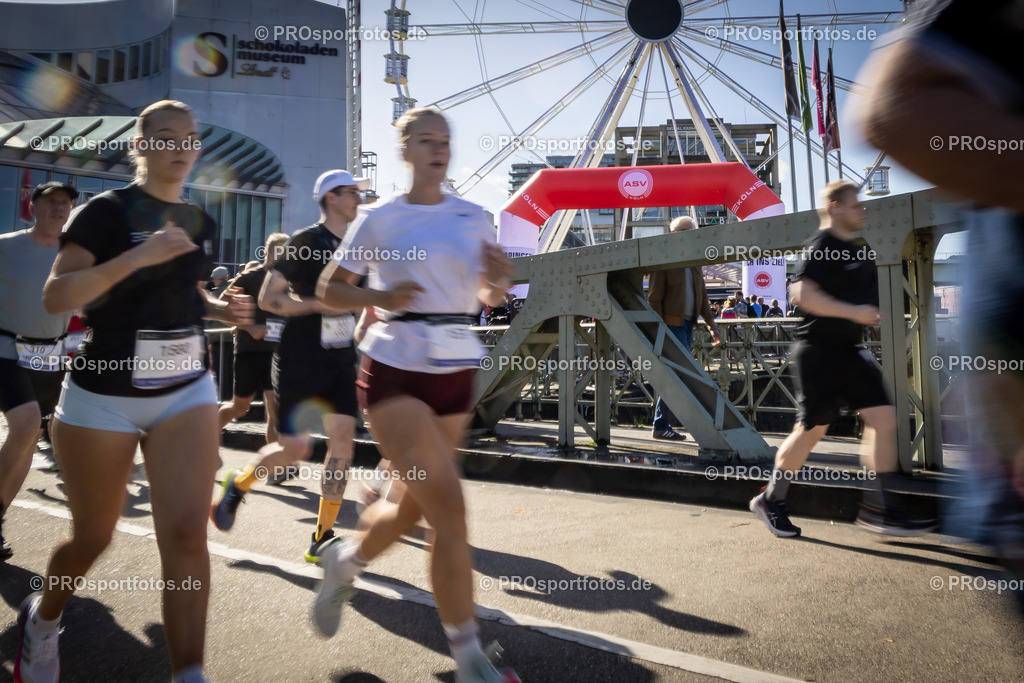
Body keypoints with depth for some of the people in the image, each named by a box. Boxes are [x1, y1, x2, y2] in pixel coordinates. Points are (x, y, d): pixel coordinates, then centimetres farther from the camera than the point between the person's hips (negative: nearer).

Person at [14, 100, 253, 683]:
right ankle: (42, 619, 45)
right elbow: (56, 296, -17)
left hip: (187, 392, 4)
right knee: (93, 538, 12)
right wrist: (139, 256, -28)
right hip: (103, 398, -3)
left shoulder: (201, 223, 9)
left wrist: (220, 308, 3)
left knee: (187, 533, -10)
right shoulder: (108, 211, -8)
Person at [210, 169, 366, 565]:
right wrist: (320, 305, -21)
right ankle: (239, 484, 27)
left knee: (343, 442, -3)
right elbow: (267, 299, -13)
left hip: (339, 361, 6)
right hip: (300, 360, -6)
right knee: (296, 449, -5)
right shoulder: (305, 242, -9)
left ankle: (322, 538, 8)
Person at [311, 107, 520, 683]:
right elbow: (330, 288, 4)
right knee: (449, 509, -14)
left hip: (456, 373, 5)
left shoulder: (474, 217, 9)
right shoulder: (380, 218, 0)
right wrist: (379, 298, -14)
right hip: (395, 369, -4)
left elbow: (491, 298, 14)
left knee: (418, 507, 11)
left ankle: (346, 561, 44)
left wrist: (499, 280, -9)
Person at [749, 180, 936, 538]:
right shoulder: (820, 246, -12)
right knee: (812, 429, -2)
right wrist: (854, 312, -25)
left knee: (884, 418, 1)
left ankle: (879, 509, 7)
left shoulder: (853, 250, 17)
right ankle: (770, 501, 15)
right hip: (819, 351, -9)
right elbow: (803, 294, -25)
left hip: (848, 351, 9)